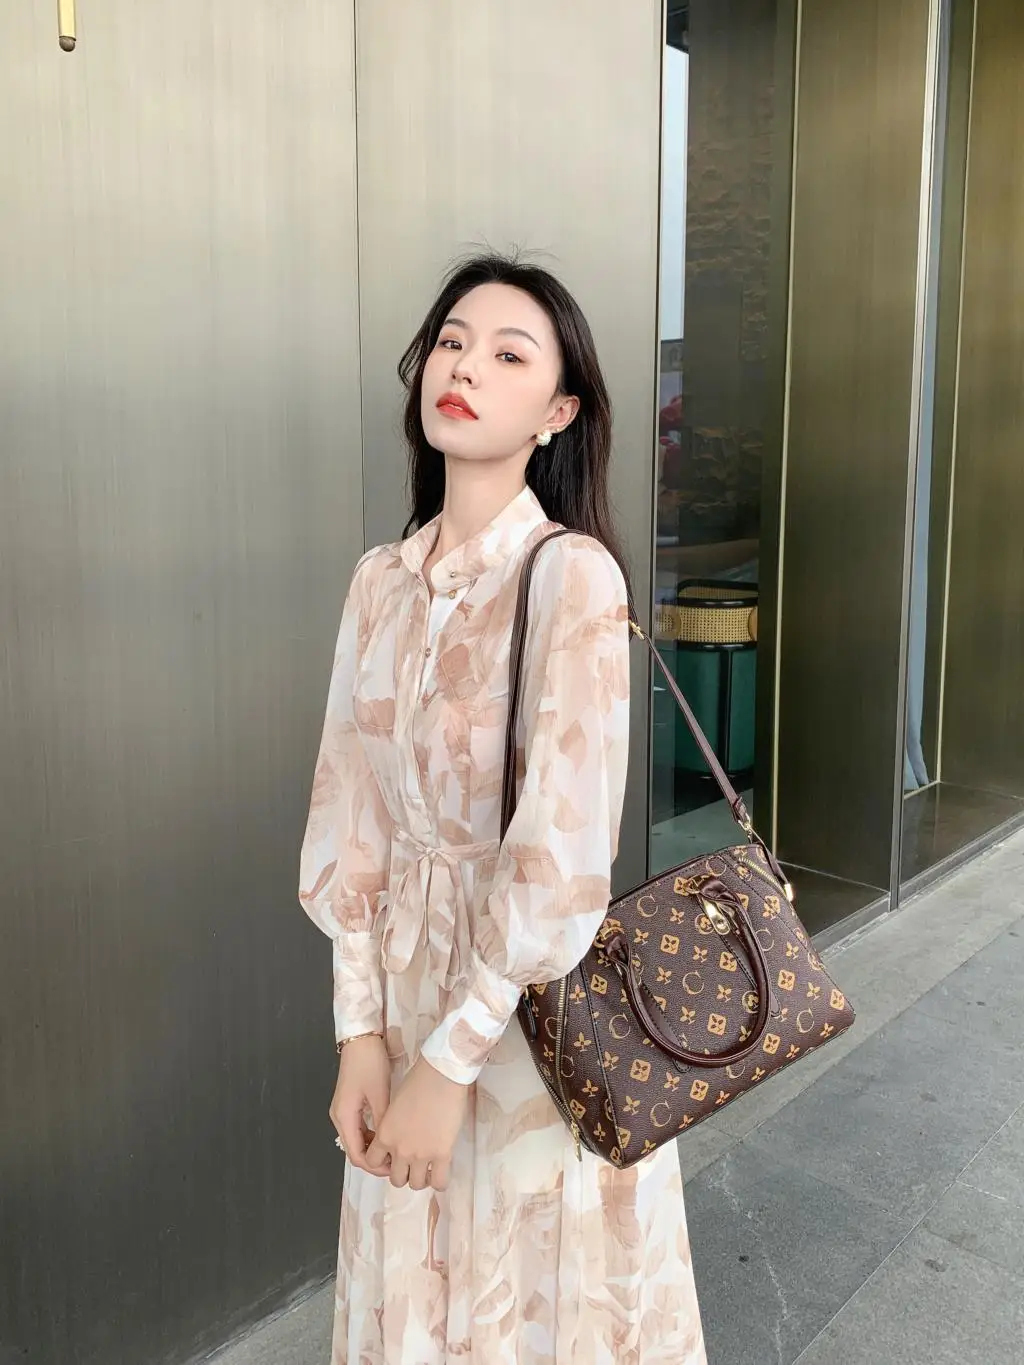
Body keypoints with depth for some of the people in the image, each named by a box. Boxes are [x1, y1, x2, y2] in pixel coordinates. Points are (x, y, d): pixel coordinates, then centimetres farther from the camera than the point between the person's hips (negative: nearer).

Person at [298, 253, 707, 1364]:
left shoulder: (572, 574, -18)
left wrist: (451, 1061, -17)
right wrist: (360, 1031, -4)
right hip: (406, 971, 5)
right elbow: (352, 816, 0)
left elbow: (561, 856, -22)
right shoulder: (382, 580, 0)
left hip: (537, 992, -5)